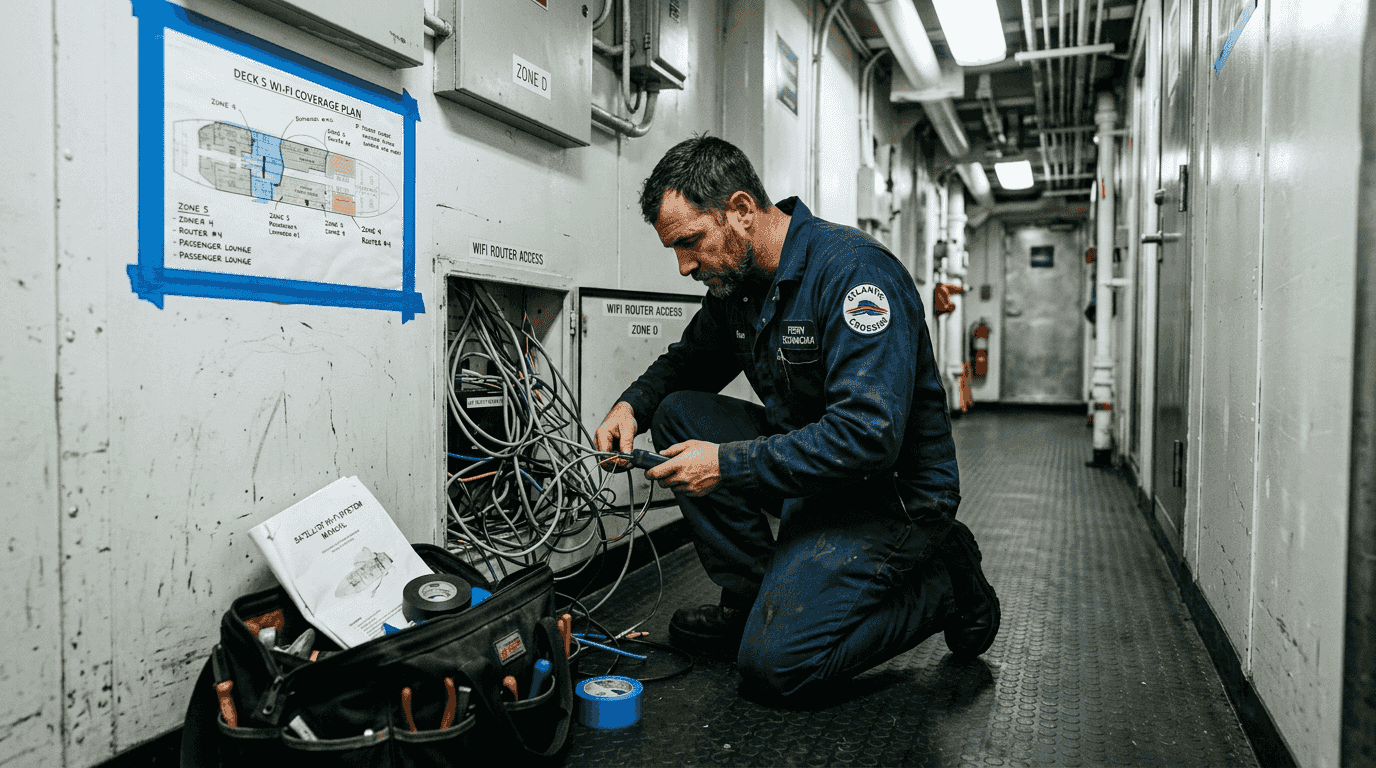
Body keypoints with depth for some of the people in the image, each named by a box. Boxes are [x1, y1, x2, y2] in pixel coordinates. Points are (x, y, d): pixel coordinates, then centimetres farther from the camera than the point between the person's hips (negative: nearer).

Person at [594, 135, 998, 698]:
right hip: (809, 467, 8)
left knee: (773, 660, -18)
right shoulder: (736, 280, 1)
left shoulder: (852, 269, -25)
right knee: (678, 412, -5)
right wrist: (632, 405, -4)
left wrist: (729, 464, -28)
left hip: (893, 493, -8)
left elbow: (868, 435, -32)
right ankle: (752, 598, 2)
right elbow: (688, 362, 18)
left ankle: (944, 585, 4)